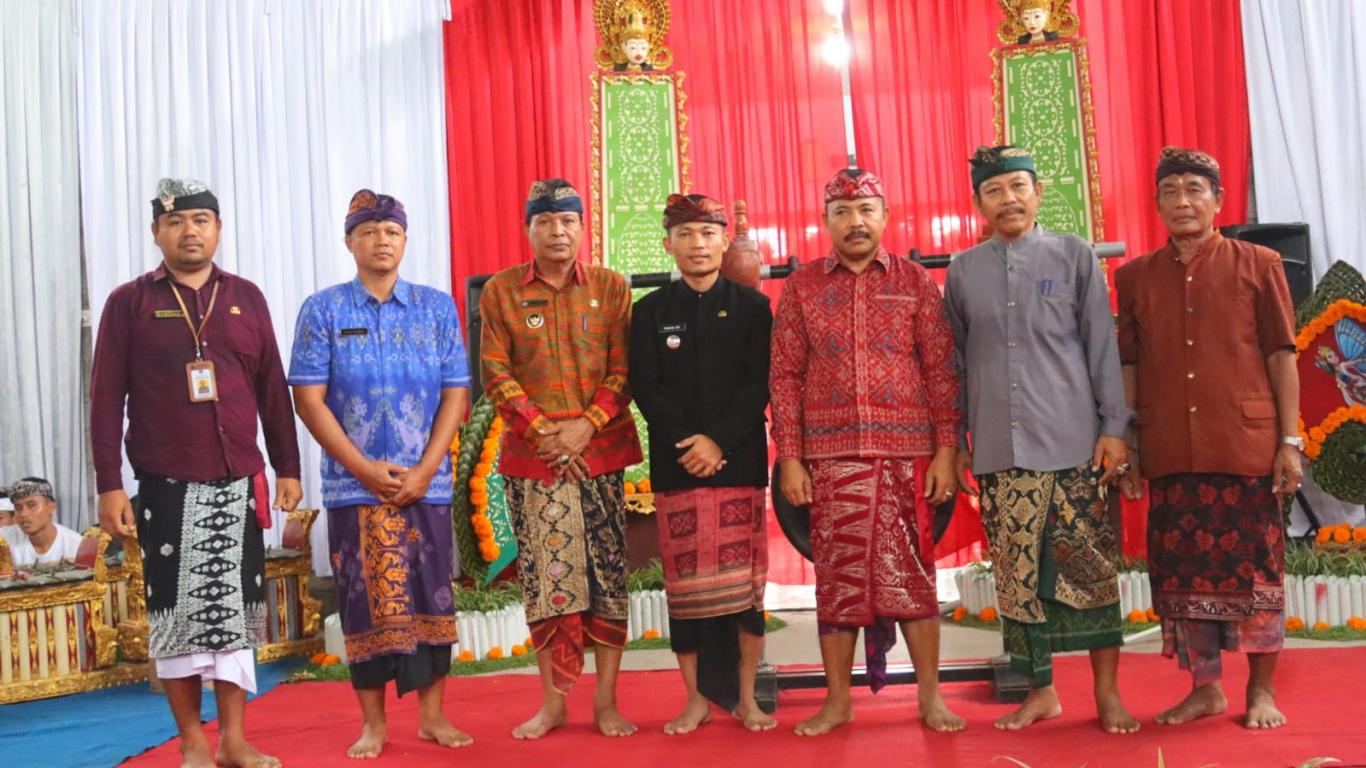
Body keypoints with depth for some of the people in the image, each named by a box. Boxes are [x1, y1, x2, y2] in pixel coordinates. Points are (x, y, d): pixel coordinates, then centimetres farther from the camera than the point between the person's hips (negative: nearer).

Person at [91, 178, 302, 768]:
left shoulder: (246, 298, 8)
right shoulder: (129, 302, 2)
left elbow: (273, 389, 10)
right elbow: (106, 399, -1)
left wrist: (287, 468, 7)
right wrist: (109, 486, -7)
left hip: (238, 485, 2)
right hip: (166, 487, -2)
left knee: (234, 610, 6)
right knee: (176, 613, 5)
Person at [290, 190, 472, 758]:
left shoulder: (437, 307, 5)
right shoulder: (322, 310, 2)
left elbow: (455, 394, 2)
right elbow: (309, 399, -3)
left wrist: (425, 470, -8)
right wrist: (365, 469, -11)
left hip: (427, 483, 1)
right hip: (354, 485, -1)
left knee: (430, 596, 5)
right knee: (365, 601, 3)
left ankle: (432, 715, 17)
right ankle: (372, 724, 15)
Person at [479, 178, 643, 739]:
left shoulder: (611, 288, 5)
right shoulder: (500, 291, 4)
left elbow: (623, 370, 1)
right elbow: (495, 374, -1)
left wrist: (586, 425, -12)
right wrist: (542, 431, -11)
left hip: (600, 452, 1)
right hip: (531, 456, 0)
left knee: (607, 575, 3)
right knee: (545, 577, 3)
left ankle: (606, 700, 14)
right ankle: (552, 702, 15)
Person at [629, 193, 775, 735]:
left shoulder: (752, 306, 7)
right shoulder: (651, 311, 9)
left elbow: (759, 384, -2)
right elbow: (646, 388, 1)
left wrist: (720, 442, -13)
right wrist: (689, 443, -12)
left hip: (740, 462, 0)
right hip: (675, 463, 1)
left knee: (744, 578, 1)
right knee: (685, 582, 2)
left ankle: (745, 696, 13)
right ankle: (696, 699, 13)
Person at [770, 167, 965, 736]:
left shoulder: (915, 282, 6)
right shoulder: (801, 287, 6)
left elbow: (942, 371, 4)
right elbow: (784, 376, 4)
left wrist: (947, 449, -2)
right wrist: (789, 458, -2)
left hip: (906, 453, 0)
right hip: (831, 455, 1)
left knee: (911, 573, 5)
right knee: (837, 576, 6)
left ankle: (931, 696, 18)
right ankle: (837, 700, 18)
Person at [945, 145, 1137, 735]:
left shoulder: (1075, 257, 5)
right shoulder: (962, 271, 9)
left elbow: (1102, 348, 3)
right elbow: (954, 363, 12)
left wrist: (1115, 426, -2)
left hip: (1073, 443, -1)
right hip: (998, 451, 2)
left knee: (1090, 568, 1)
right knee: (1018, 573, 4)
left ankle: (1107, 693, 13)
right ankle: (1041, 692, 17)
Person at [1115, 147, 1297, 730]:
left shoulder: (1257, 265, 3)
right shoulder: (1134, 277, 8)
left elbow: (1281, 356, 1)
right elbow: (1129, 367, 9)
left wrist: (1290, 440, -3)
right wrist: (1126, 447, 6)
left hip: (1246, 446, -2)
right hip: (1170, 454, 2)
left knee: (1253, 566, 5)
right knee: (1182, 570, 7)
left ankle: (1262, 690, 20)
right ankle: (1204, 687, 22)